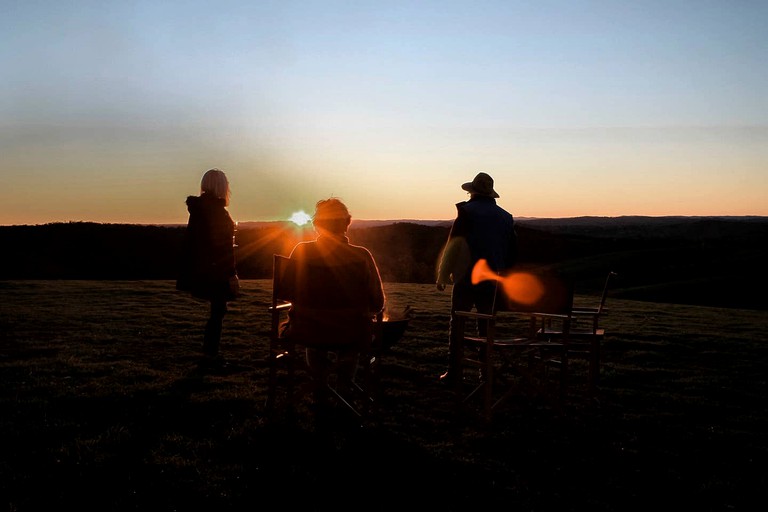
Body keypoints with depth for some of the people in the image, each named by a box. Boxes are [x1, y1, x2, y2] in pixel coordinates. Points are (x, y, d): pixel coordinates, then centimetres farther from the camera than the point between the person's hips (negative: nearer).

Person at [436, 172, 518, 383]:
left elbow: (453, 245, -9)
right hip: (492, 282, 4)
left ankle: (453, 371, 0)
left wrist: (442, 276, -3)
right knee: (486, 326, 11)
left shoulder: (467, 211, -6)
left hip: (466, 279, -4)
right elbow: (512, 252, 14)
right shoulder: (505, 216, 10)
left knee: (457, 325, 2)